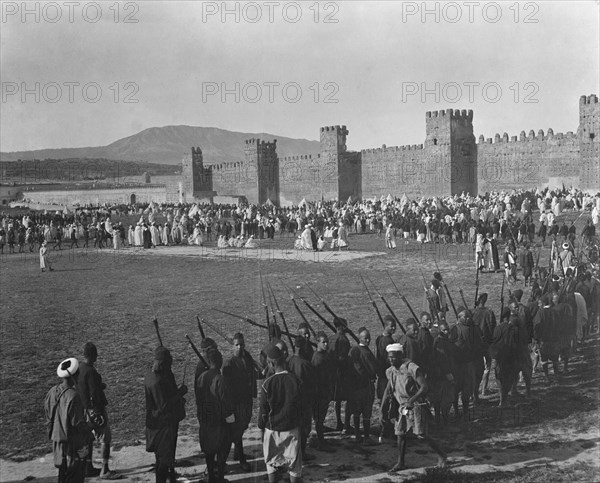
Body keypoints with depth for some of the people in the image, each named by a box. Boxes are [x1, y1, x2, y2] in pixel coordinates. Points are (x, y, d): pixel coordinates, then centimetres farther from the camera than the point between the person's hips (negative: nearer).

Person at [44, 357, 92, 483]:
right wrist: (88, 429, 0)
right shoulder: (73, 396, -24)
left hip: (57, 443, 8)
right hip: (73, 444, -8)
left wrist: (53, 437, 19)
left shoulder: (52, 393, 1)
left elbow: (48, 420, 9)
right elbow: (78, 422, -20)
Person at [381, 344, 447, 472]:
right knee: (400, 434, 4)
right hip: (403, 407, 6)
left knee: (421, 435, -8)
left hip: (416, 406, -6)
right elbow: (388, 390, 15)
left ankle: (441, 455, 11)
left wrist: (412, 399, -31)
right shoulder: (390, 371, 3)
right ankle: (400, 463, 18)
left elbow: (424, 387, -19)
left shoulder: (412, 368, -19)